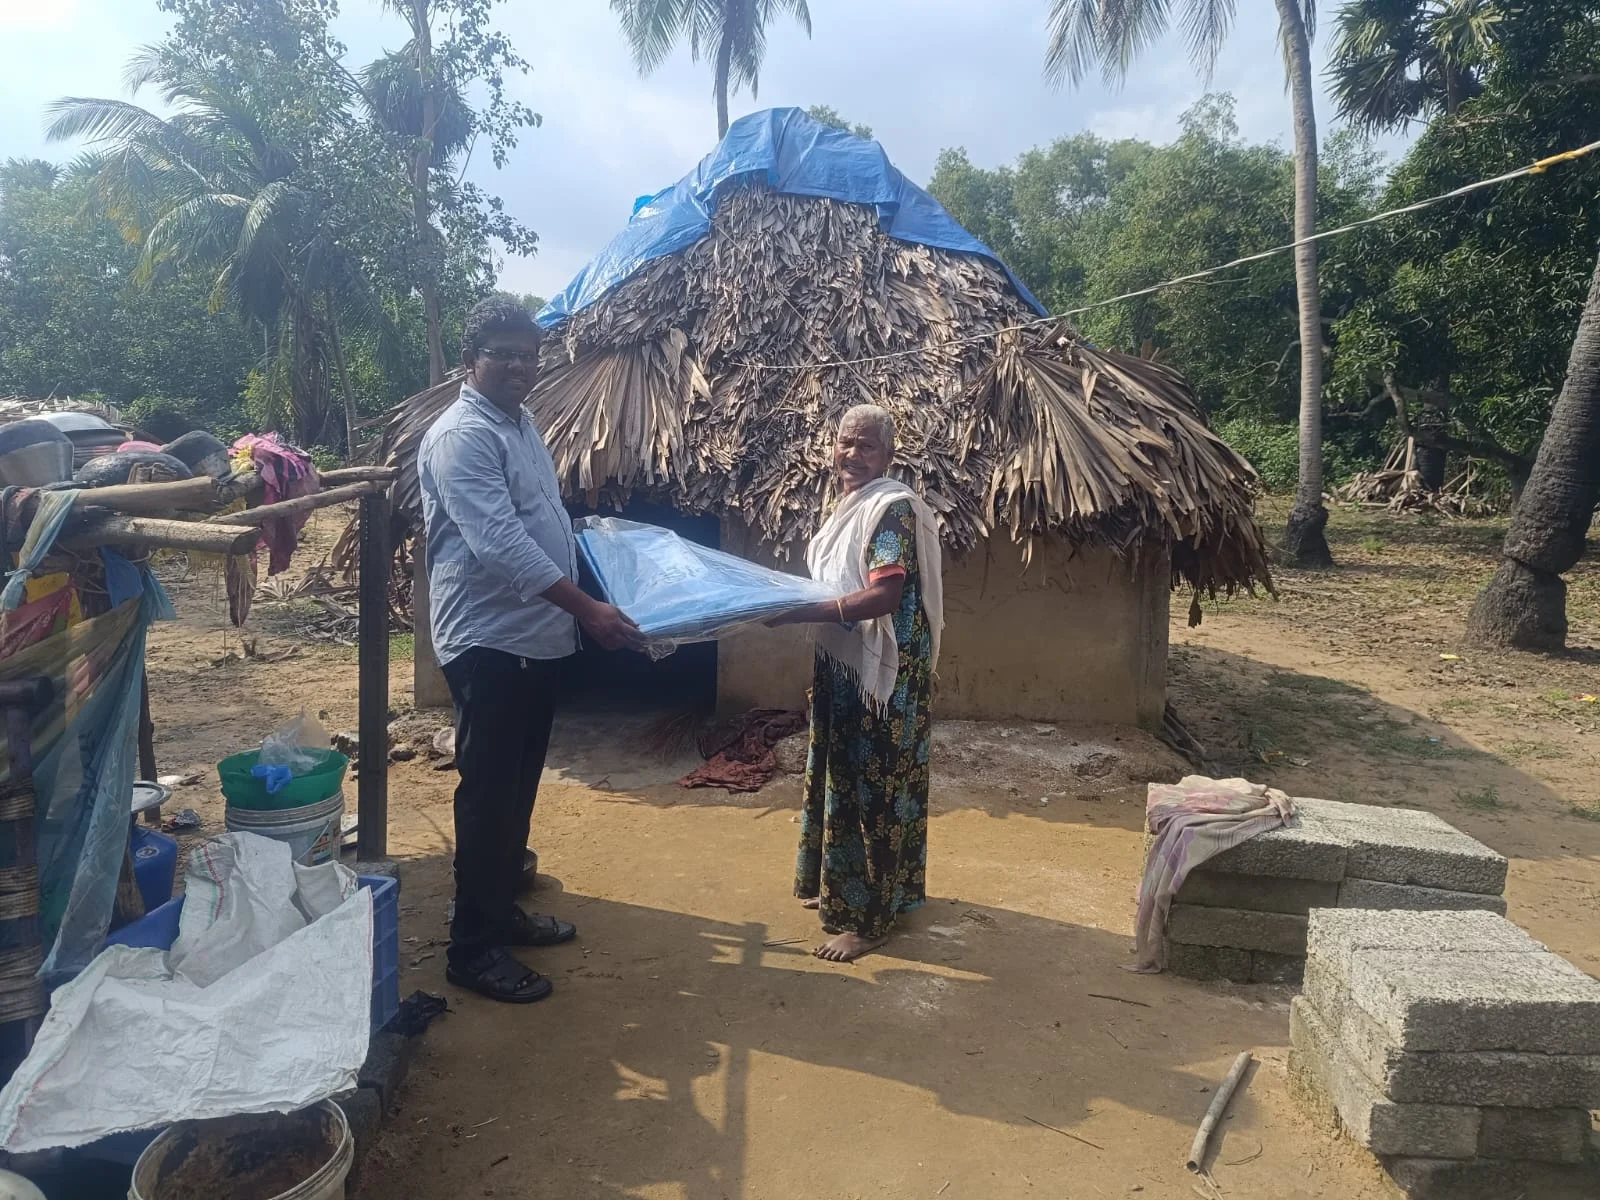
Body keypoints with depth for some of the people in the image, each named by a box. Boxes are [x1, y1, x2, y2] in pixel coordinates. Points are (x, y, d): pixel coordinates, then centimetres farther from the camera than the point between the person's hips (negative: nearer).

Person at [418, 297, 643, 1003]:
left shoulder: (521, 424, 14)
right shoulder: (462, 436, -16)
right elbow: (501, 544, -27)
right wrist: (588, 609, -30)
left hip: (537, 638, 9)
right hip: (488, 642, -9)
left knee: (519, 787, 17)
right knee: (488, 792, -2)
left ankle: (502, 910, 32)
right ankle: (472, 948, 10)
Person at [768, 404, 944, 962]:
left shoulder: (893, 507, -18)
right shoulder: (852, 504, 12)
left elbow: (885, 596, -29)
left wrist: (801, 613, -33)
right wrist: (789, 595, 9)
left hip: (882, 673, -10)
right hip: (844, 667, 10)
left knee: (871, 788, -1)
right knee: (841, 779, 19)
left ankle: (867, 919, 12)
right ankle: (840, 886, 36)